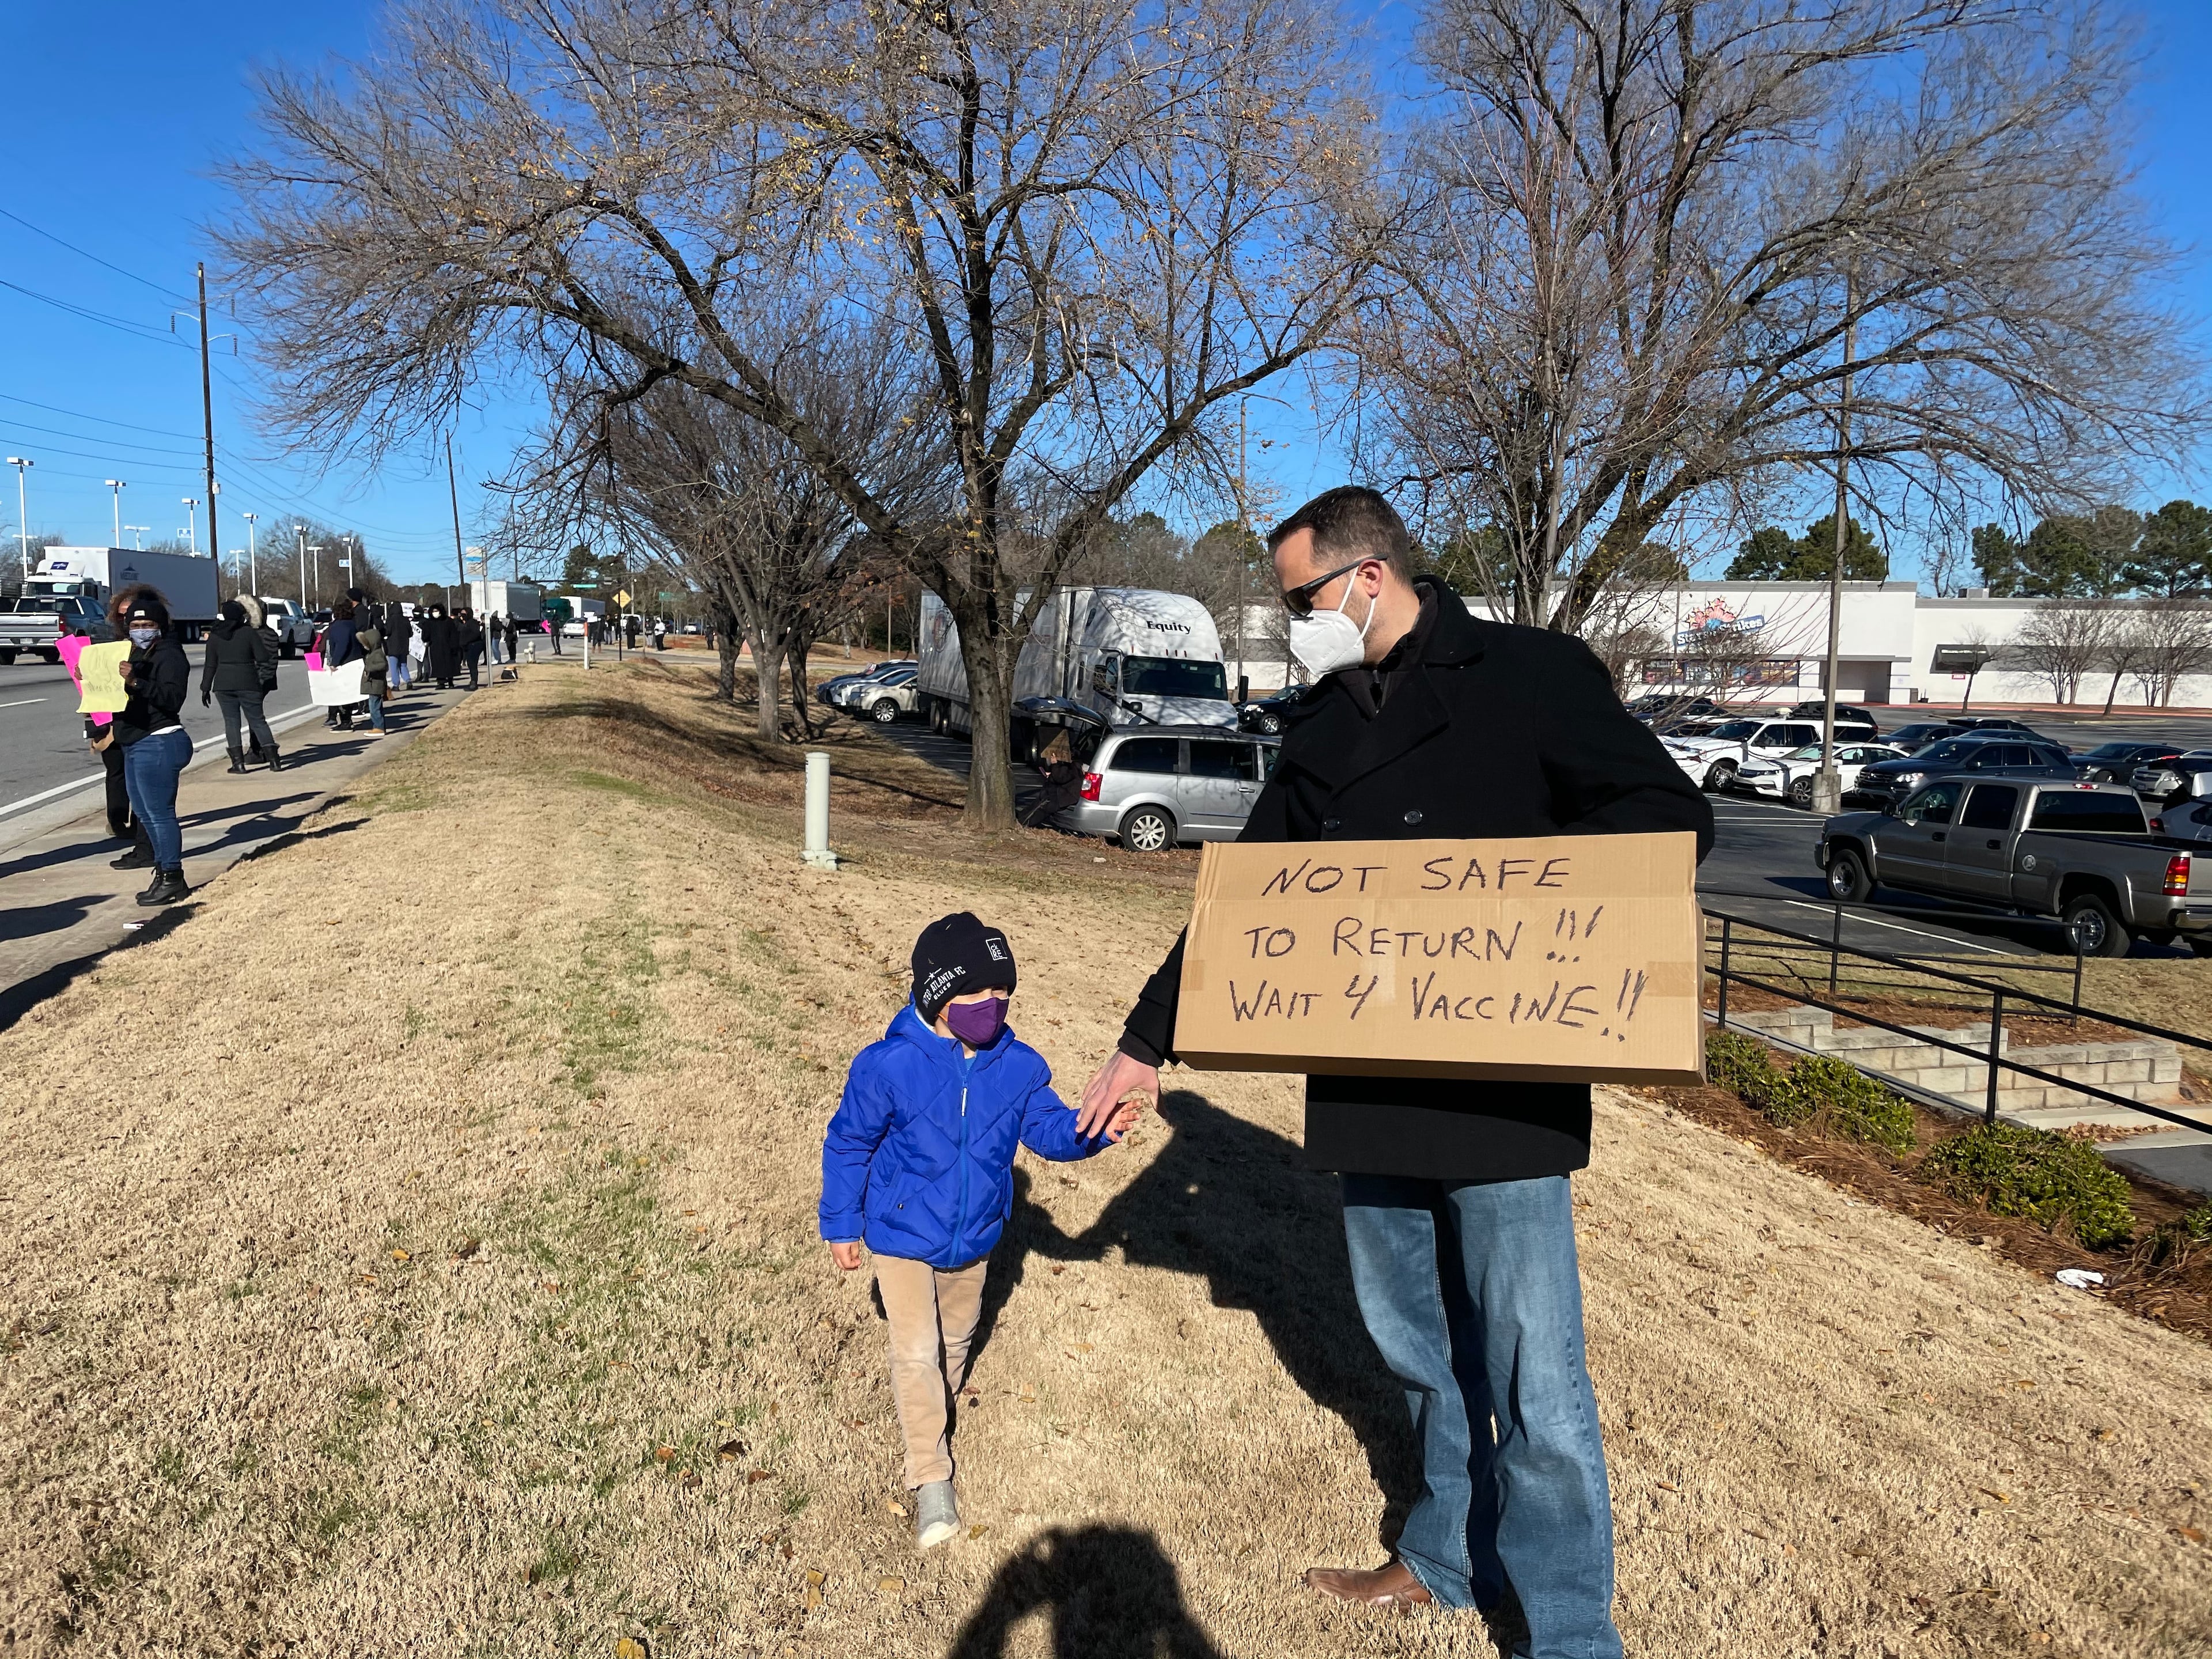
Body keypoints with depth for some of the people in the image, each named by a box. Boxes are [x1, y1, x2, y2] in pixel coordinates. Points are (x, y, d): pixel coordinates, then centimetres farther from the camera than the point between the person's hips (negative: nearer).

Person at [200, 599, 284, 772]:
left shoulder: (215, 636, 3)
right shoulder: (250, 633, -4)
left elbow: (210, 665, 5)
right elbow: (263, 658, -7)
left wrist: (205, 689, 10)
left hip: (223, 685, 1)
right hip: (248, 684, -1)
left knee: (232, 722, 6)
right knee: (258, 721, 5)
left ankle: (238, 762, 0)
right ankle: (274, 760, -2)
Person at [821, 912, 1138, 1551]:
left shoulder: (1018, 1066, -14)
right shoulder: (890, 1066, -24)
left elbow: (1048, 1128, -5)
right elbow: (848, 1144, -12)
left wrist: (1094, 1130, -27)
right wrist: (842, 1225, -5)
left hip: (974, 1238, 4)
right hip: (903, 1238, -4)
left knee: (955, 1338, 24)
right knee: (917, 1351, -9)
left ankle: (934, 1409, 53)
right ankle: (931, 1479, 5)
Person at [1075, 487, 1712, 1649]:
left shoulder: (1530, 675, -6)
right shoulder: (1321, 725, 11)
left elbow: (1673, 817, -6)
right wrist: (1146, 1044, 17)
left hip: (1506, 1093, -6)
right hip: (1367, 1094, 6)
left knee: (1534, 1387, 2)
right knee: (1419, 1352, 19)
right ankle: (1449, 1558, 40)